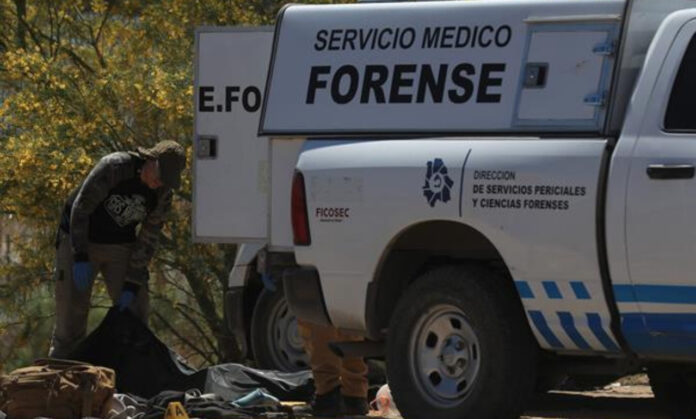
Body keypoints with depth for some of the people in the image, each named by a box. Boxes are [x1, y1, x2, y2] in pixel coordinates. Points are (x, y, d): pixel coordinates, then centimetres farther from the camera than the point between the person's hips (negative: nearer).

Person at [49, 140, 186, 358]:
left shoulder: (162, 195, -9)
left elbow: (147, 240, -5)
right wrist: (80, 257, -26)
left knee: (135, 312, -2)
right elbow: (80, 208, -23)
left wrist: (131, 286, -12)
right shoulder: (114, 167, -25)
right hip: (80, 241, -5)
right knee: (71, 312, -7)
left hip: (120, 246, 5)